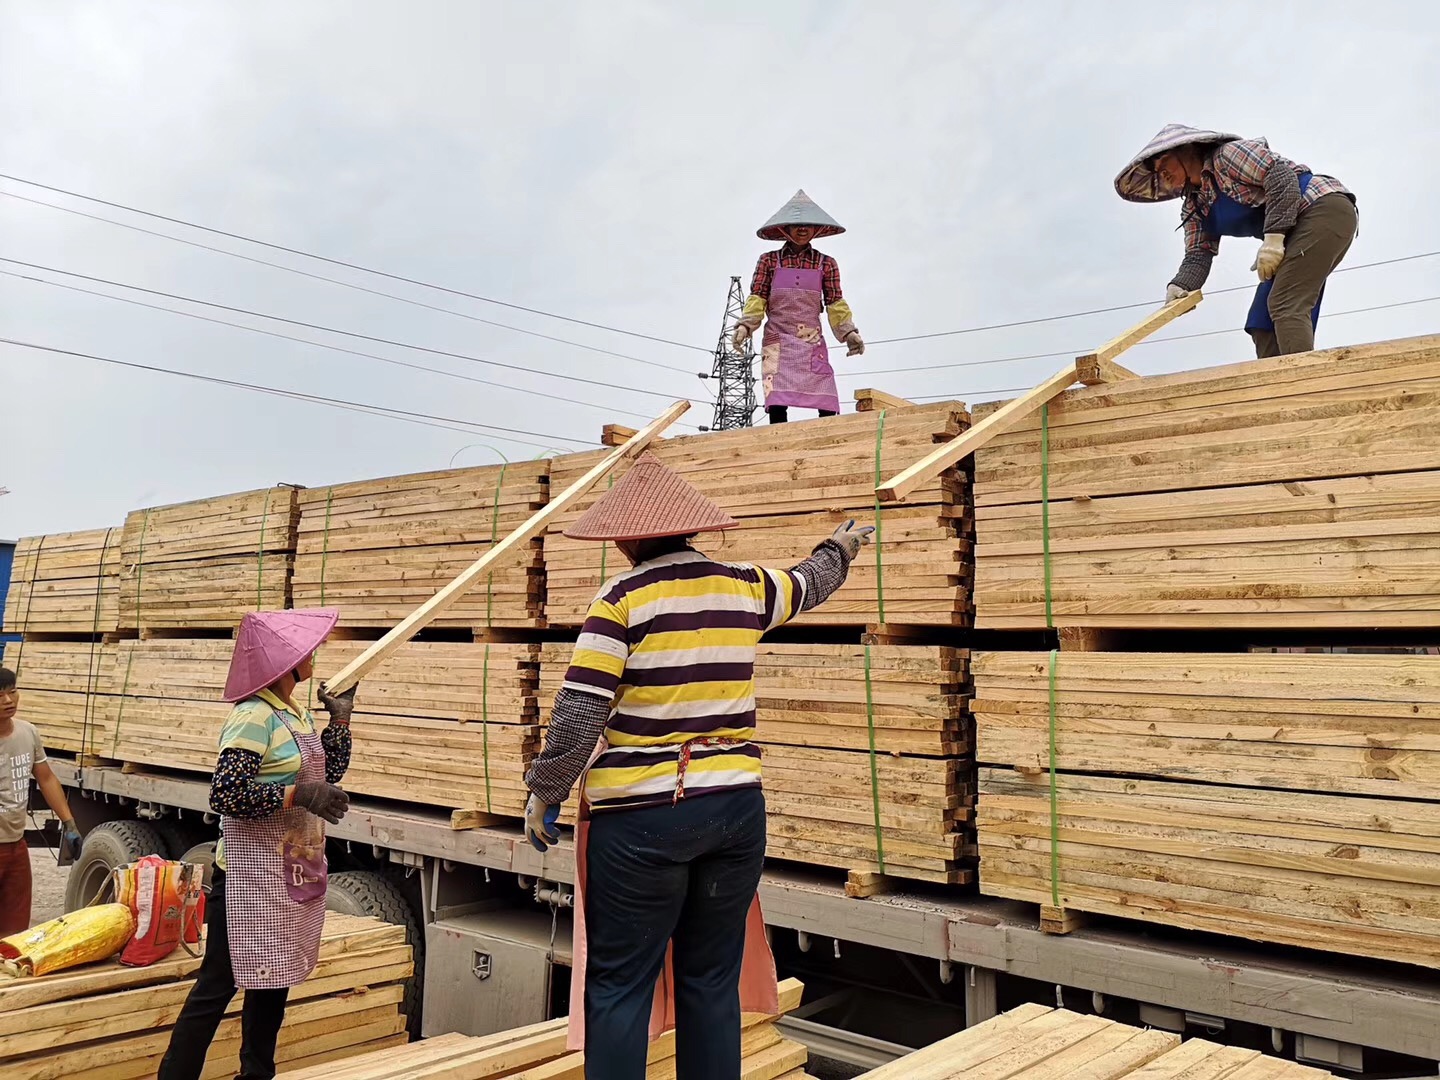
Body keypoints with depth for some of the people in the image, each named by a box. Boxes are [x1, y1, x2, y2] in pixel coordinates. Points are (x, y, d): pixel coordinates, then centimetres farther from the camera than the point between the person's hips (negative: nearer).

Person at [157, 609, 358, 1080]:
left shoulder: (298, 714, 8)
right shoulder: (253, 716, -18)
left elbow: (330, 773, 16)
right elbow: (225, 794, -24)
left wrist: (340, 718, 9)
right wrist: (297, 794, -25)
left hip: (295, 872, 9)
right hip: (251, 874, -9)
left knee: (274, 981, 18)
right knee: (216, 987, -1)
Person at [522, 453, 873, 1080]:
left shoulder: (623, 598, -7)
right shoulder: (747, 587, 7)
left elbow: (578, 711, -11)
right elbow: (811, 583, 28)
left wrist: (544, 792, 0)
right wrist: (840, 547, 48)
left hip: (642, 817, -5)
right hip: (735, 809, 5)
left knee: (618, 988, 4)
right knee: (712, 984, 13)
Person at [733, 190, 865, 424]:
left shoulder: (826, 264, 9)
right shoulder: (769, 261, 5)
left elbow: (835, 304, 9)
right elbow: (757, 299, 2)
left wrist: (849, 332, -3)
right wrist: (744, 325, -12)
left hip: (813, 343, 1)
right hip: (777, 341, -1)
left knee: (828, 408, -10)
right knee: (776, 404, -13)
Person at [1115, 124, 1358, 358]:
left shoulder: (1228, 155, -7)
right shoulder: (1193, 207, 15)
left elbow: (1281, 176, -18)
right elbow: (1198, 255, 6)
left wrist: (1273, 237, -24)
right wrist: (1179, 287, -15)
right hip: (1297, 231, 9)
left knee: (1285, 305, -22)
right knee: (1264, 323, 2)